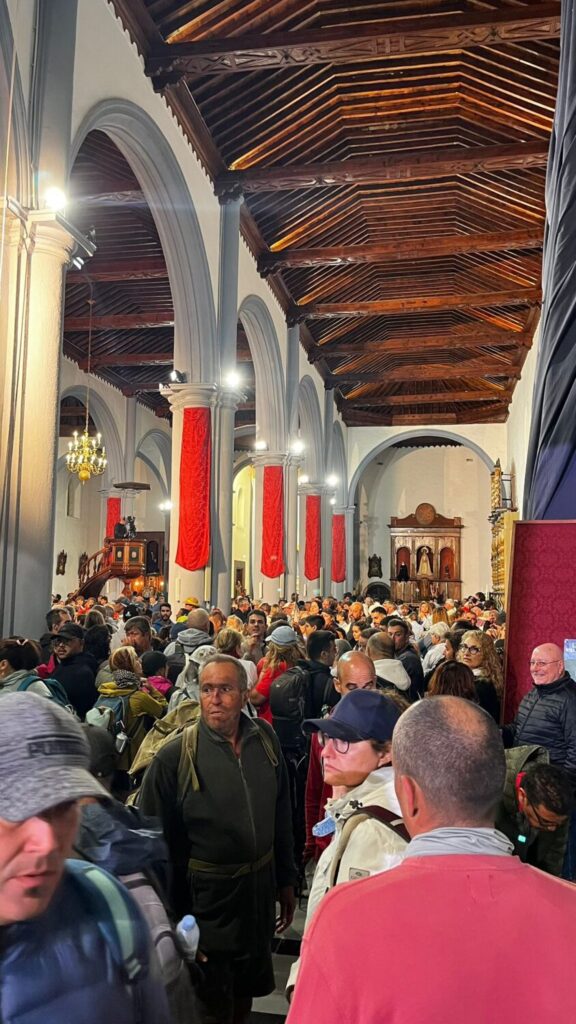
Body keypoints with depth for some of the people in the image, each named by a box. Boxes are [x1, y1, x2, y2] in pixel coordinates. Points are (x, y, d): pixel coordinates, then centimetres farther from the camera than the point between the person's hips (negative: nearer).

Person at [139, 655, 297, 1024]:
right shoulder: (174, 757, -18)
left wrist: (286, 880, 10)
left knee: (246, 990, 24)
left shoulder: (265, 739, -6)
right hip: (206, 893, -4)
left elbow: (282, 816, 5)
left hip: (260, 885, 4)